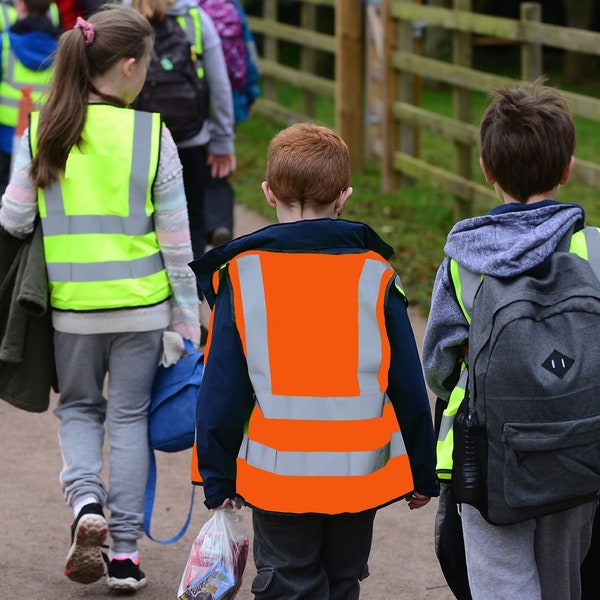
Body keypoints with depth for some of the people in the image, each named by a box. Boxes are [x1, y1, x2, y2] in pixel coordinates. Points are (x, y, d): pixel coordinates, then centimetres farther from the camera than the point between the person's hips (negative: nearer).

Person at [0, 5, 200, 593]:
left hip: (70, 303, 1)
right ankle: (125, 550, 11)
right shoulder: (152, 134, -8)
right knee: (130, 417, 11)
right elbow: (176, 236, -5)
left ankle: (85, 500, -5)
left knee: (78, 407, 20)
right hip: (141, 302, -1)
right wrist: (186, 315, 4)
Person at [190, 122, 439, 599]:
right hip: (360, 474, 1)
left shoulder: (242, 276, -5)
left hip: (278, 474, -1)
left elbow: (222, 390, -2)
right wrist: (423, 473, 12)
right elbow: (407, 385, 2)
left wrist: (217, 479, 7)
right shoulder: (374, 275, -3)